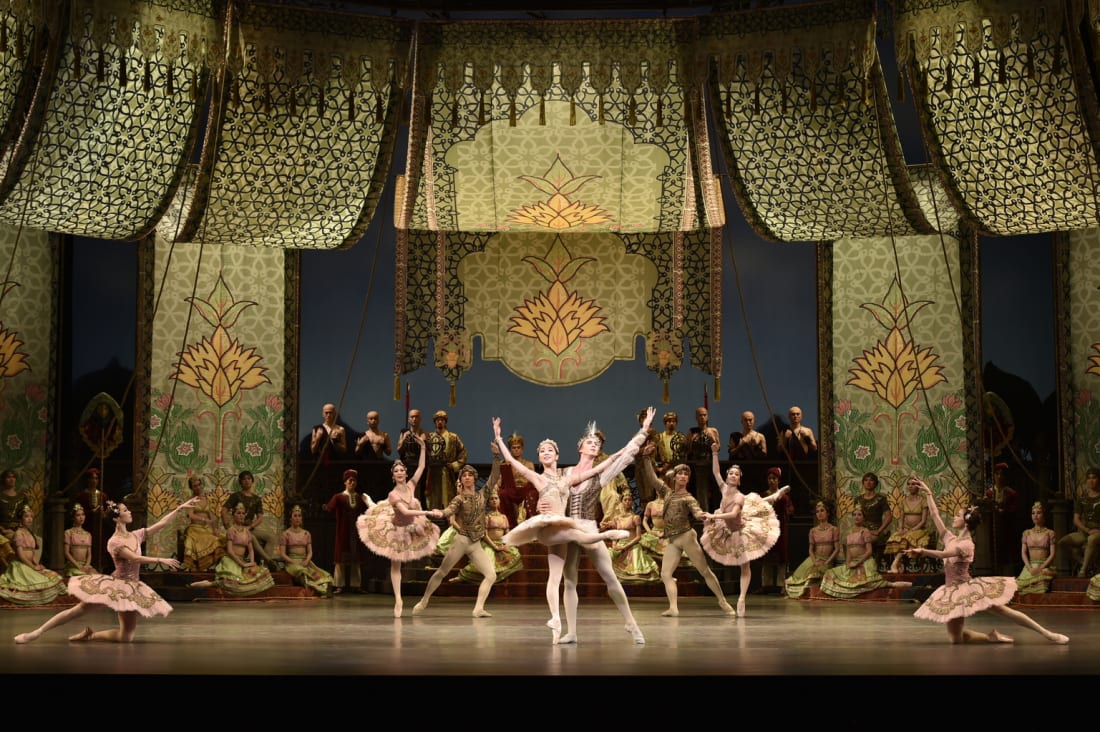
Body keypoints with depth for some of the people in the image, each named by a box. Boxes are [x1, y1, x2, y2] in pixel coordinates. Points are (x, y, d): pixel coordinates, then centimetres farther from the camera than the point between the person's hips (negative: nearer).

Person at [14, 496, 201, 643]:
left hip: (131, 588, 5)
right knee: (77, 610, -8)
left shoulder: (136, 535, 3)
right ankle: (37, 632, -2)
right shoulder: (114, 542, -16)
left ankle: (90, 635, 13)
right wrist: (160, 560, -30)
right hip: (114, 584, -5)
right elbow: (135, 558, -26)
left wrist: (179, 508, 0)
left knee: (125, 637, -2)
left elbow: (162, 523, 5)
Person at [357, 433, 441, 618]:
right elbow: (406, 512, -37)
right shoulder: (393, 495, -27)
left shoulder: (411, 486, -13)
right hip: (397, 529, -5)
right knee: (395, 565, 2)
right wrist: (429, 513, -41)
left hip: (412, 528, 5)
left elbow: (421, 466, -13)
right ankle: (398, 600, 8)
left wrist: (423, 446, -22)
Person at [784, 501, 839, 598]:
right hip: (814, 558, 3)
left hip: (827, 560, -3)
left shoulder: (834, 530, 1)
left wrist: (826, 562, -13)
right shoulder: (813, 531, 12)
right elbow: (811, 549, 9)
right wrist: (815, 562, -11)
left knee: (814, 572, -28)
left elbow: (837, 549, -4)